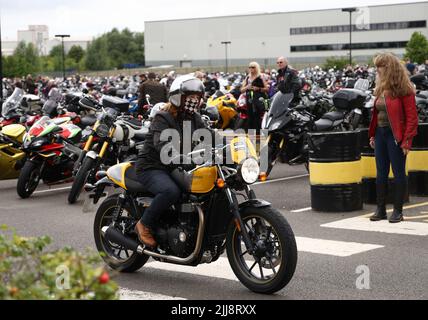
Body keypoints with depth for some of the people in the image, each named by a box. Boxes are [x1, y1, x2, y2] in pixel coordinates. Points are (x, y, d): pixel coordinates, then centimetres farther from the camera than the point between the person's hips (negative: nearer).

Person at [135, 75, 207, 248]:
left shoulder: (194, 118, 11)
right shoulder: (162, 118, -13)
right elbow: (161, 144, -30)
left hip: (177, 168, 7)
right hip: (152, 168, -7)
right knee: (171, 191, -37)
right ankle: (144, 225, -16)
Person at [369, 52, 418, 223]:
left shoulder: (404, 90, -11)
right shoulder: (381, 89, 12)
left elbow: (412, 118, -13)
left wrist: (407, 141, -17)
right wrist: (373, 135, 11)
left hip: (396, 136, -7)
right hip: (380, 133, 7)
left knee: (398, 173, 1)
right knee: (381, 173, 10)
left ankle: (398, 211, 8)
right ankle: (380, 209, 17)